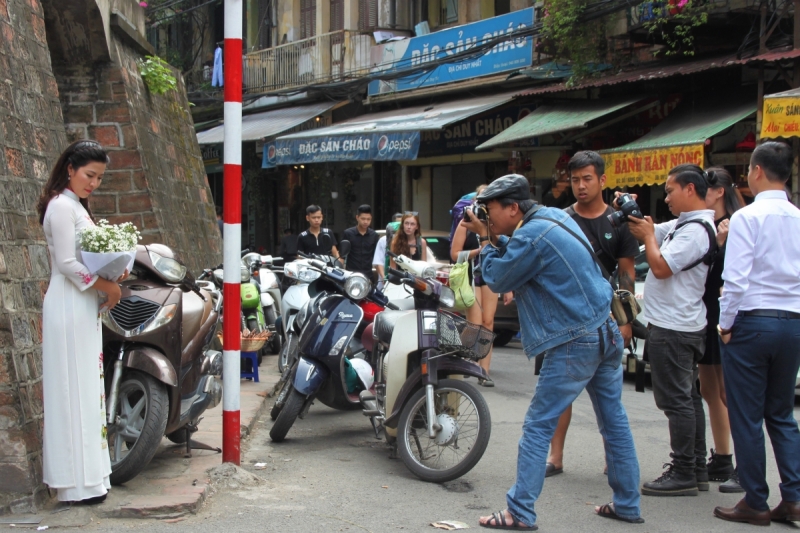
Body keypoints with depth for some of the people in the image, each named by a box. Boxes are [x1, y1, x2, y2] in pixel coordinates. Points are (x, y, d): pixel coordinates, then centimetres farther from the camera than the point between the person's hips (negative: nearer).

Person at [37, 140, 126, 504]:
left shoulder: (76, 206, 18)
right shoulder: (61, 206, -12)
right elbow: (67, 263, -18)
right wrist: (107, 286, -13)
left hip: (84, 306, 10)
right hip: (69, 306, -10)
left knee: (86, 388, 12)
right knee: (74, 389, -6)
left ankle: (87, 473, 19)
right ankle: (78, 481, -1)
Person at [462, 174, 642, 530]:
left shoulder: (532, 237, -18)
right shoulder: (554, 216, 10)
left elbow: (497, 280, -6)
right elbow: (517, 259, 21)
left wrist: (488, 240, 5)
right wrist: (493, 238, 8)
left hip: (576, 344, -10)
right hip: (607, 332, 10)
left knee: (537, 427, -3)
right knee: (614, 421, 15)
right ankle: (627, 504, 25)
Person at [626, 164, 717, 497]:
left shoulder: (695, 230, -18)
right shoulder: (683, 224, 13)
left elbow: (661, 267, -23)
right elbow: (653, 232, 22)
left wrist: (648, 236, -9)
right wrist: (634, 215, 4)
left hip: (673, 328, -11)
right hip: (684, 326, 11)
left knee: (676, 400, -6)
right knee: (687, 397, 14)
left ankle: (683, 475, -1)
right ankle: (697, 470, 22)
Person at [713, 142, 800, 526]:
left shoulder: (747, 217, -11)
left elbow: (736, 278, -16)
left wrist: (726, 323, -6)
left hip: (752, 321, -5)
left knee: (747, 416, 5)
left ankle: (755, 503, 11)